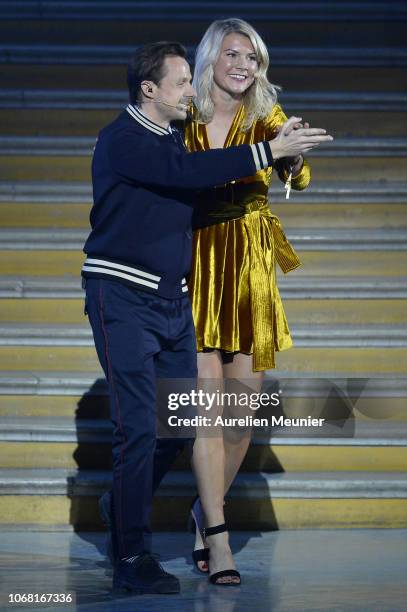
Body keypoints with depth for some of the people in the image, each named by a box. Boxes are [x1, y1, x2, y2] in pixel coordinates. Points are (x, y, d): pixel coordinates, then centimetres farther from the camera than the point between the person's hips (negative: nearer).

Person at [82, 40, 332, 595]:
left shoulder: (177, 137, 14)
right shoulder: (122, 140, -13)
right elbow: (187, 171, -25)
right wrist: (270, 151, -25)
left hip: (173, 299, 8)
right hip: (123, 297, -8)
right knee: (140, 426, -10)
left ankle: (124, 507, 28)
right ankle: (131, 559, -2)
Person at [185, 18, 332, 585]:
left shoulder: (266, 117, 2)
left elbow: (298, 178, -13)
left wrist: (292, 158, -34)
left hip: (251, 273, 2)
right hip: (197, 271, -1)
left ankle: (205, 509, 26)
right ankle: (217, 536, -3)